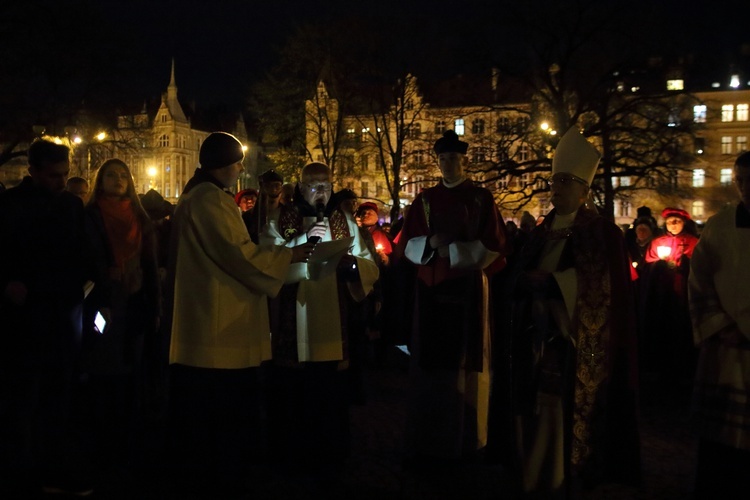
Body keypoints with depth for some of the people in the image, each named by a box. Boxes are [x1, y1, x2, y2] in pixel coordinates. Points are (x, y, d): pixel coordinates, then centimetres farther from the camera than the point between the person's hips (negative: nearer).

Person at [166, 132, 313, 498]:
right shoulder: (210, 199, -15)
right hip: (220, 318, -11)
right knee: (224, 403, -3)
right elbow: (235, 251, -19)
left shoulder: (197, 196, 17)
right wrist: (289, 256, -10)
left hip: (205, 314, 11)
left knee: (203, 403, 16)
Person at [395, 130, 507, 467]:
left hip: (468, 290, -2)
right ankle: (429, 440, 9)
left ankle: (465, 439, 11)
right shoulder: (424, 200, 11)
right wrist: (430, 245, -12)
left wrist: (453, 250, -11)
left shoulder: (482, 199, 2)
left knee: (465, 361, 0)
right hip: (431, 289, 3)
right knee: (430, 363, 1)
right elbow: (407, 244, 8)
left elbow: (494, 246, -4)